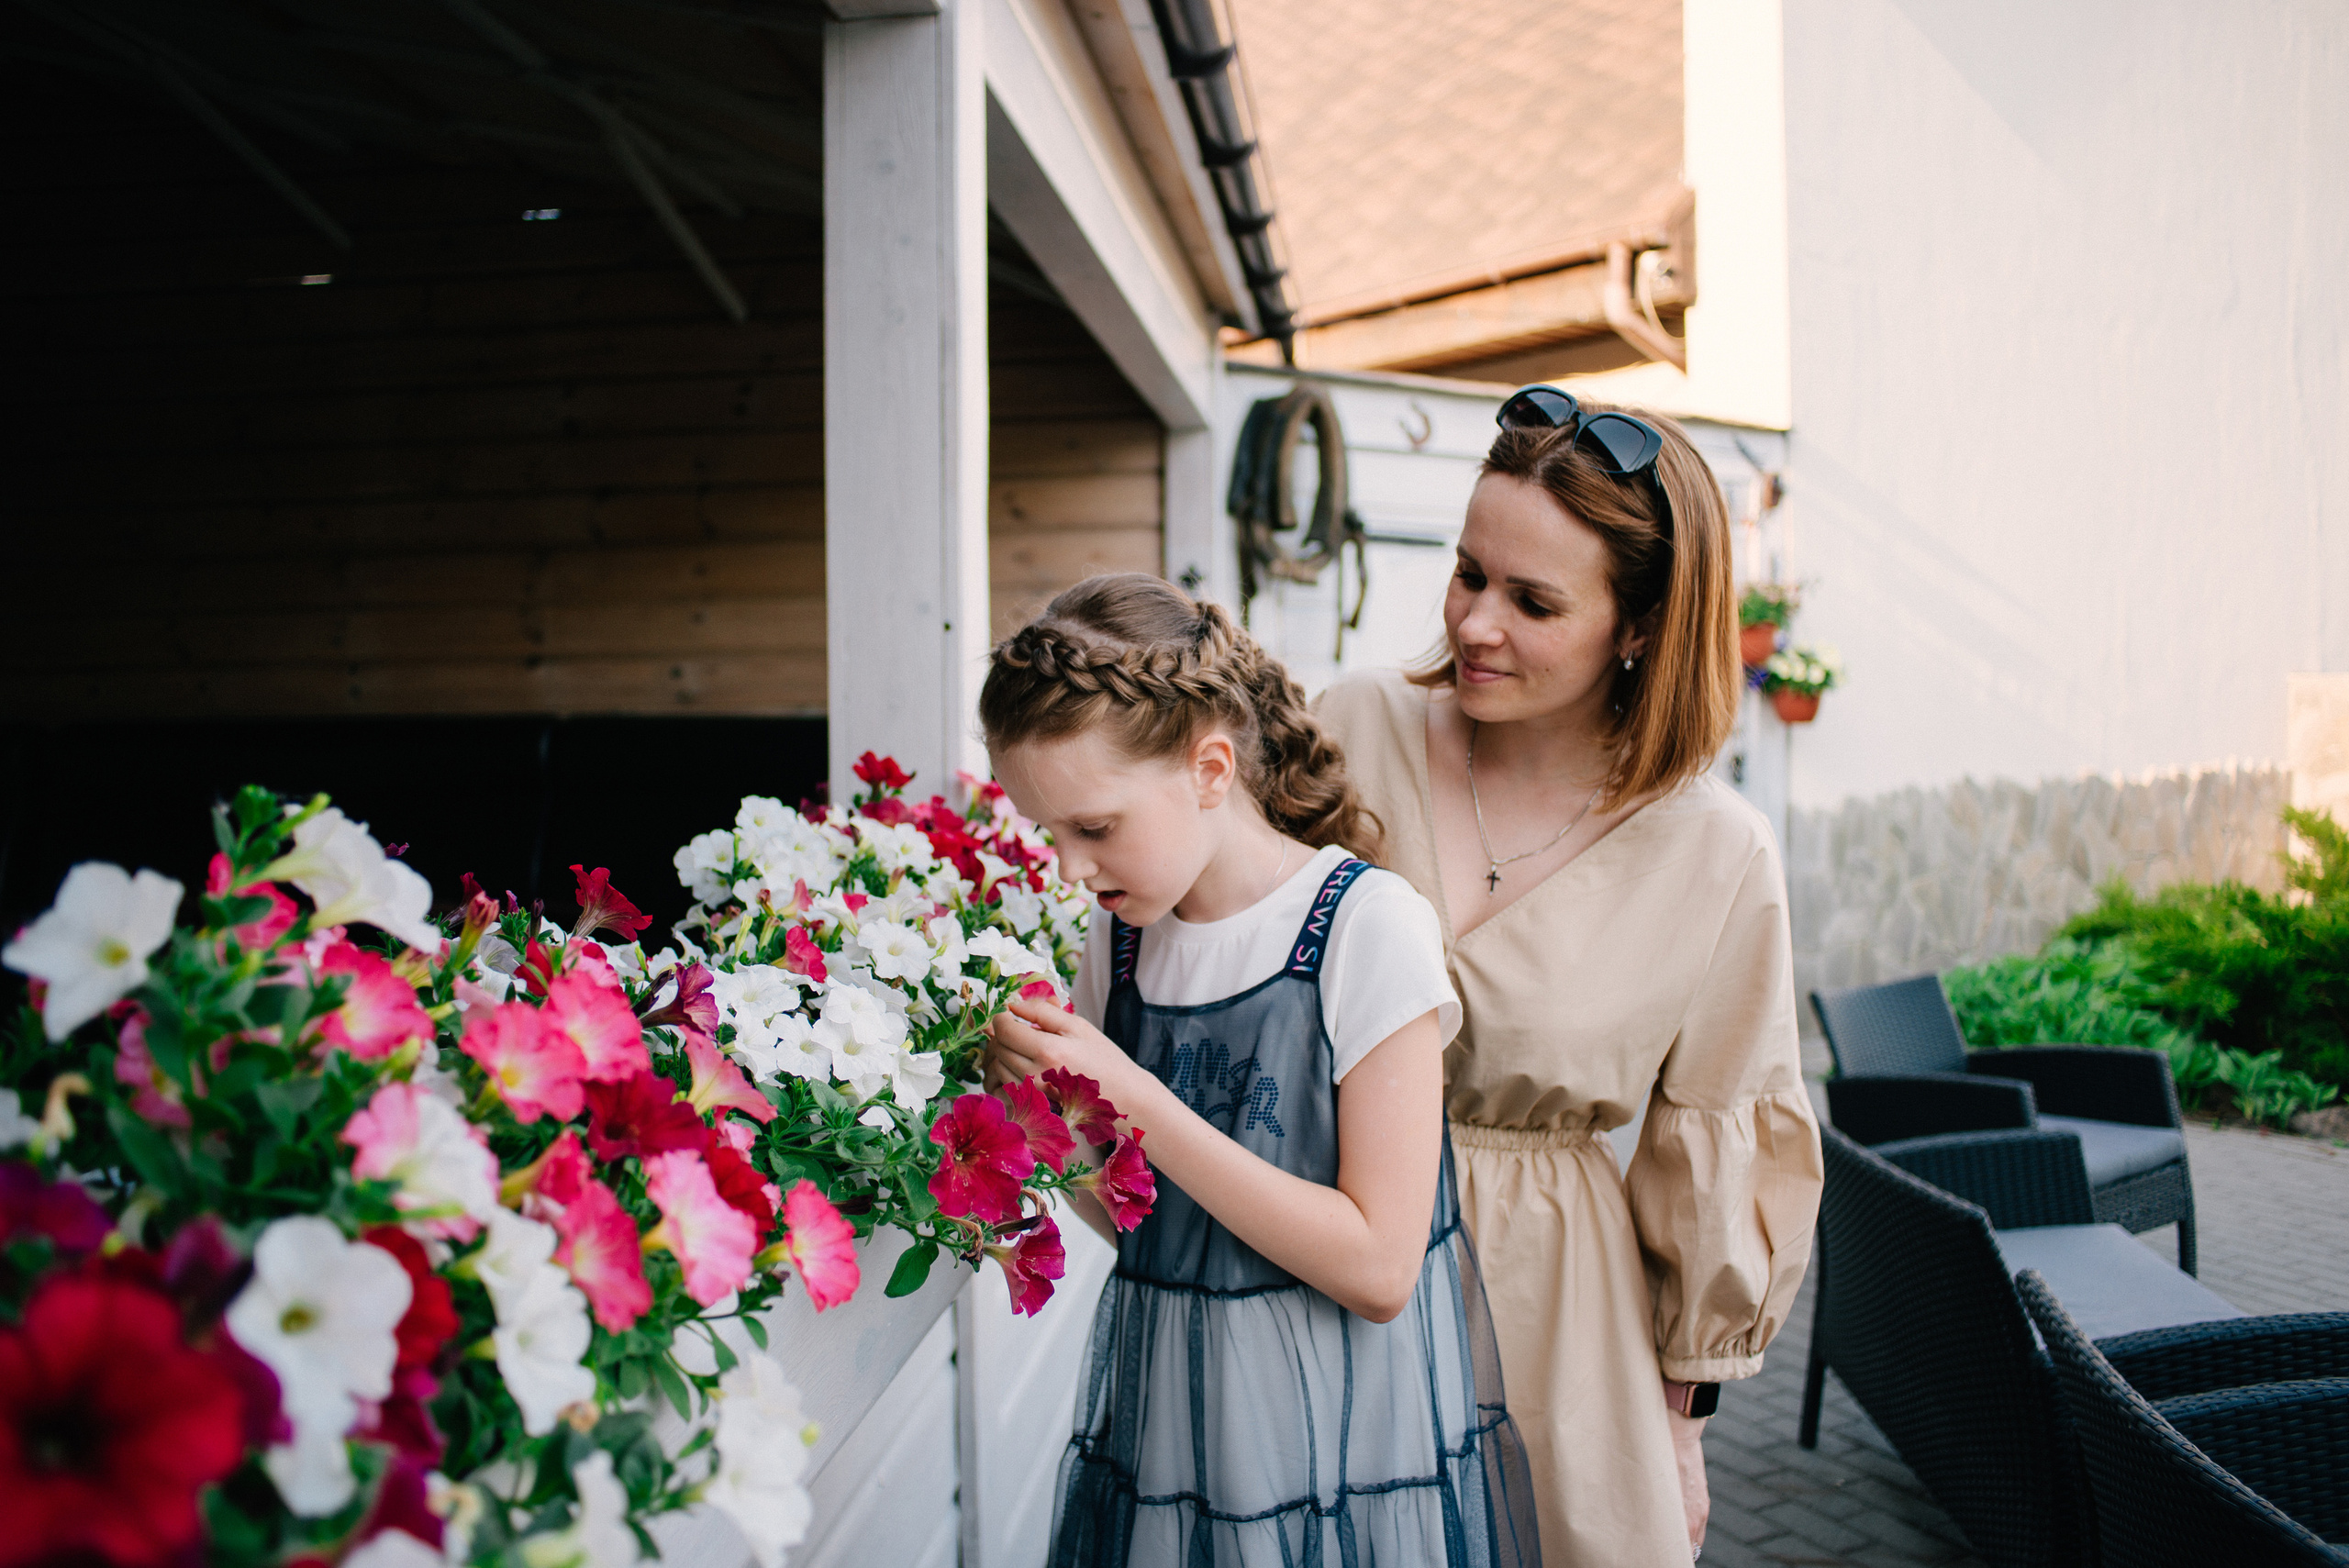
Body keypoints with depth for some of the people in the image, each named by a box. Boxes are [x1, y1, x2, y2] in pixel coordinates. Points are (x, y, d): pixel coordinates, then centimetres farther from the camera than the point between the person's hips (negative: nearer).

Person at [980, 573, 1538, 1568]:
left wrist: (1136, 1101, -23)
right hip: (1160, 1421, 5)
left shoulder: (1367, 925, -17)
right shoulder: (1121, 936, 1)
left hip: (1347, 1442, -5)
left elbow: (1377, 1269, -21)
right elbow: (1130, 1222, 8)